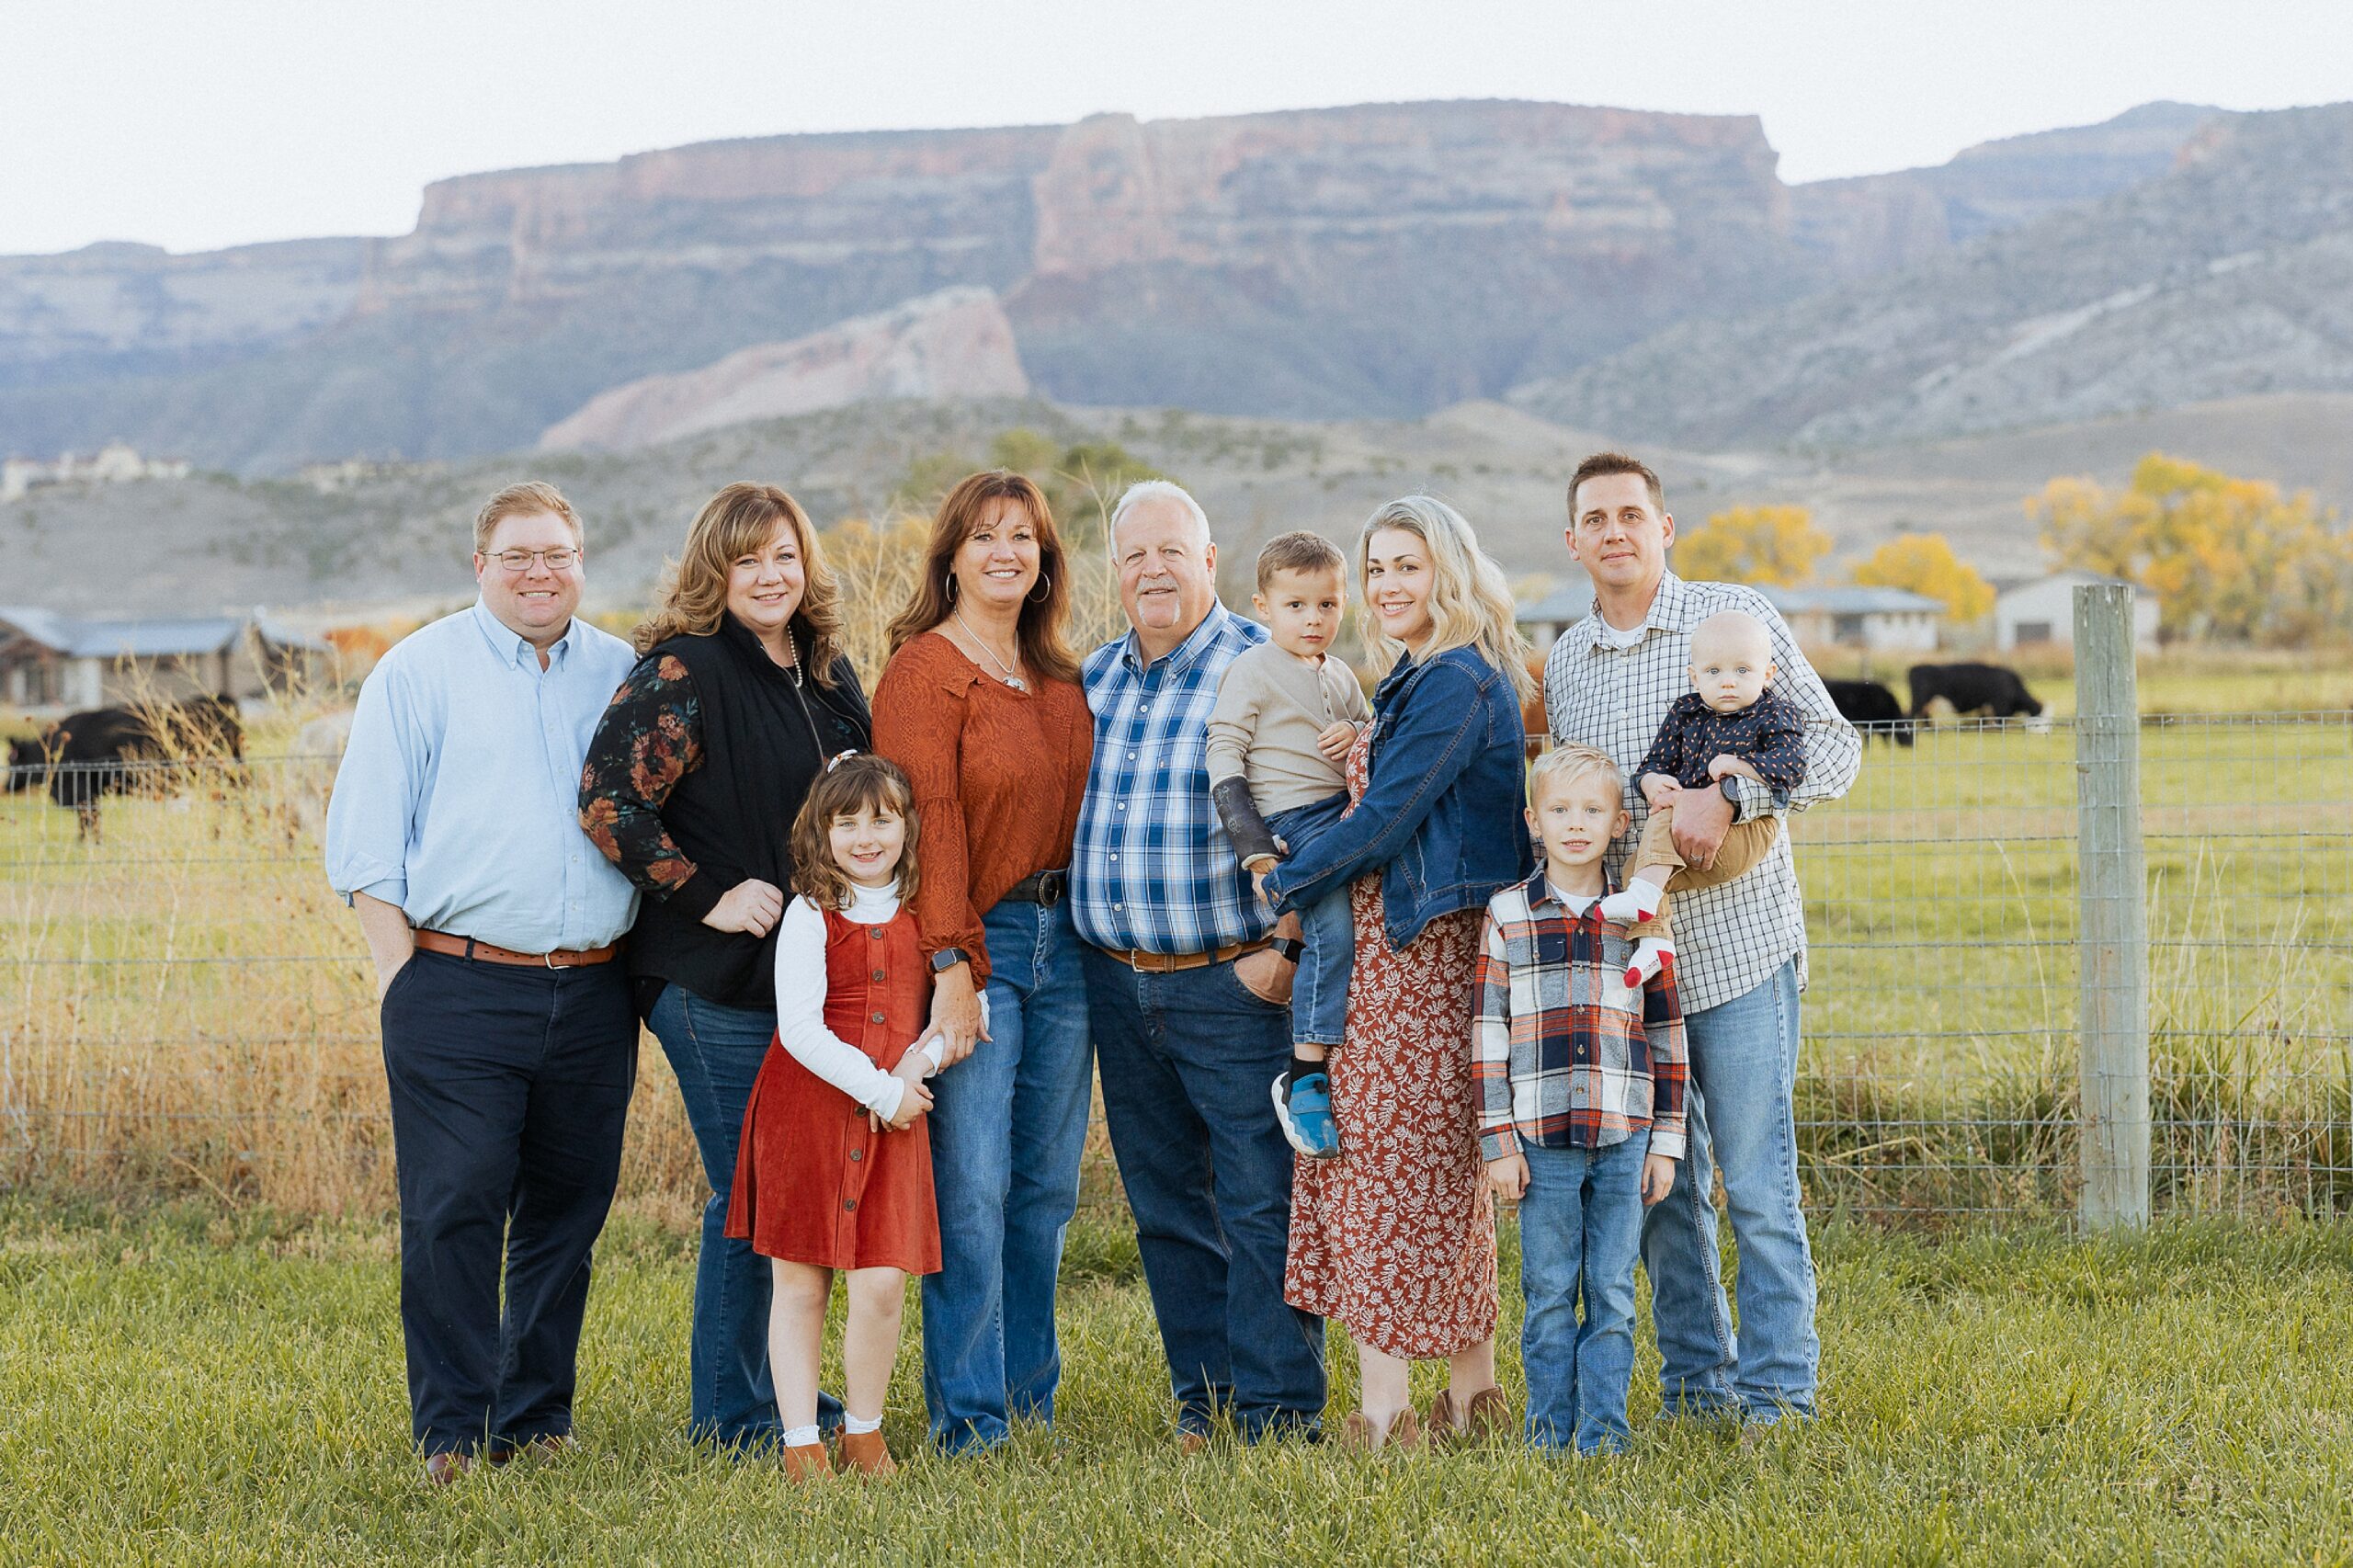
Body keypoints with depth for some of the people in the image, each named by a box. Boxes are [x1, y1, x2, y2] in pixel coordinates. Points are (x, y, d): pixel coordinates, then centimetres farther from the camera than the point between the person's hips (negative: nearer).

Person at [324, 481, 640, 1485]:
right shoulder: (420, 671, 3)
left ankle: (534, 1420, 18)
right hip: (458, 989, -3)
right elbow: (366, 843, 1)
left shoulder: (625, 678, 13)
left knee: (567, 1213, 8)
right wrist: (402, 977, -7)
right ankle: (450, 1433, 2)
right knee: (452, 1213, -6)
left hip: (591, 993, 4)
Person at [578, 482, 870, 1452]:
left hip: (812, 971, 8)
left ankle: (779, 1389, 27)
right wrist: (709, 895, -18)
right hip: (717, 981, -7)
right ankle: (727, 1417, 11)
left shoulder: (828, 672, 12)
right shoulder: (683, 671, -11)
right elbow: (609, 802, -20)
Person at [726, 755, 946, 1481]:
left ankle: (865, 1434, 14)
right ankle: (801, 1442, 11)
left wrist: (920, 1061, -7)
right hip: (805, 1115, -2)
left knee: (882, 1284, -4)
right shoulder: (810, 915, -4)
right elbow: (800, 1029, -11)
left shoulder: (922, 915, 8)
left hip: (893, 1121, 2)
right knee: (799, 1283, 3)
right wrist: (881, 1090, -13)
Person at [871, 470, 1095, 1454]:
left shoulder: (1061, 679, 15)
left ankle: (1030, 1400, 19)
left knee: (1046, 1186, 9)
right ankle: (970, 1419, 0)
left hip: (1062, 939, 7)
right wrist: (952, 967, -19)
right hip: (975, 943, -7)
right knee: (971, 1190, -7)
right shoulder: (923, 671, -7)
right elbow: (928, 820, -14)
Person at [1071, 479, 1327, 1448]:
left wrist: (1285, 948, -14)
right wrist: (1079, 932, 15)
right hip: (1116, 985, 6)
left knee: (1261, 1203, -4)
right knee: (1165, 1206, 11)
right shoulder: (1092, 679, 12)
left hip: (1234, 982, -6)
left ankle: (1277, 1412, 2)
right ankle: (1202, 1397, 21)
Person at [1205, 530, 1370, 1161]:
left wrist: (1359, 736, 2)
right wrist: (1257, 853, -14)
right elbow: (1224, 759, -7)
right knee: (1332, 931, -22)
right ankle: (1304, 1078, -19)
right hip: (1293, 823, -8)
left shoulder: (1341, 677, 18)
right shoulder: (1253, 671, -3)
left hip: (1349, 813, 8)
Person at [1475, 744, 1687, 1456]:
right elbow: (1488, 1036, 1)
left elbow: (1666, 1035, 8)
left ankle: (1604, 1433, 11)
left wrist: (1666, 1142, 5)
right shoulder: (1507, 915, 2)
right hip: (1542, 1137, -1)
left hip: (1624, 1137, 1)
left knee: (1613, 1290, 4)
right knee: (1548, 1291, 3)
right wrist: (1498, 1143, -3)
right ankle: (1548, 1430, 13)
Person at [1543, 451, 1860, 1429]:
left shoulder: (1735, 616, -2)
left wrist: (1727, 796, -19)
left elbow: (1834, 747, -6)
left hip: (1736, 943, -4)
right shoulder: (1564, 663, 12)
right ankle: (1695, 1383, 20)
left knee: (1758, 1187, -4)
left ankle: (1776, 1394, 4)